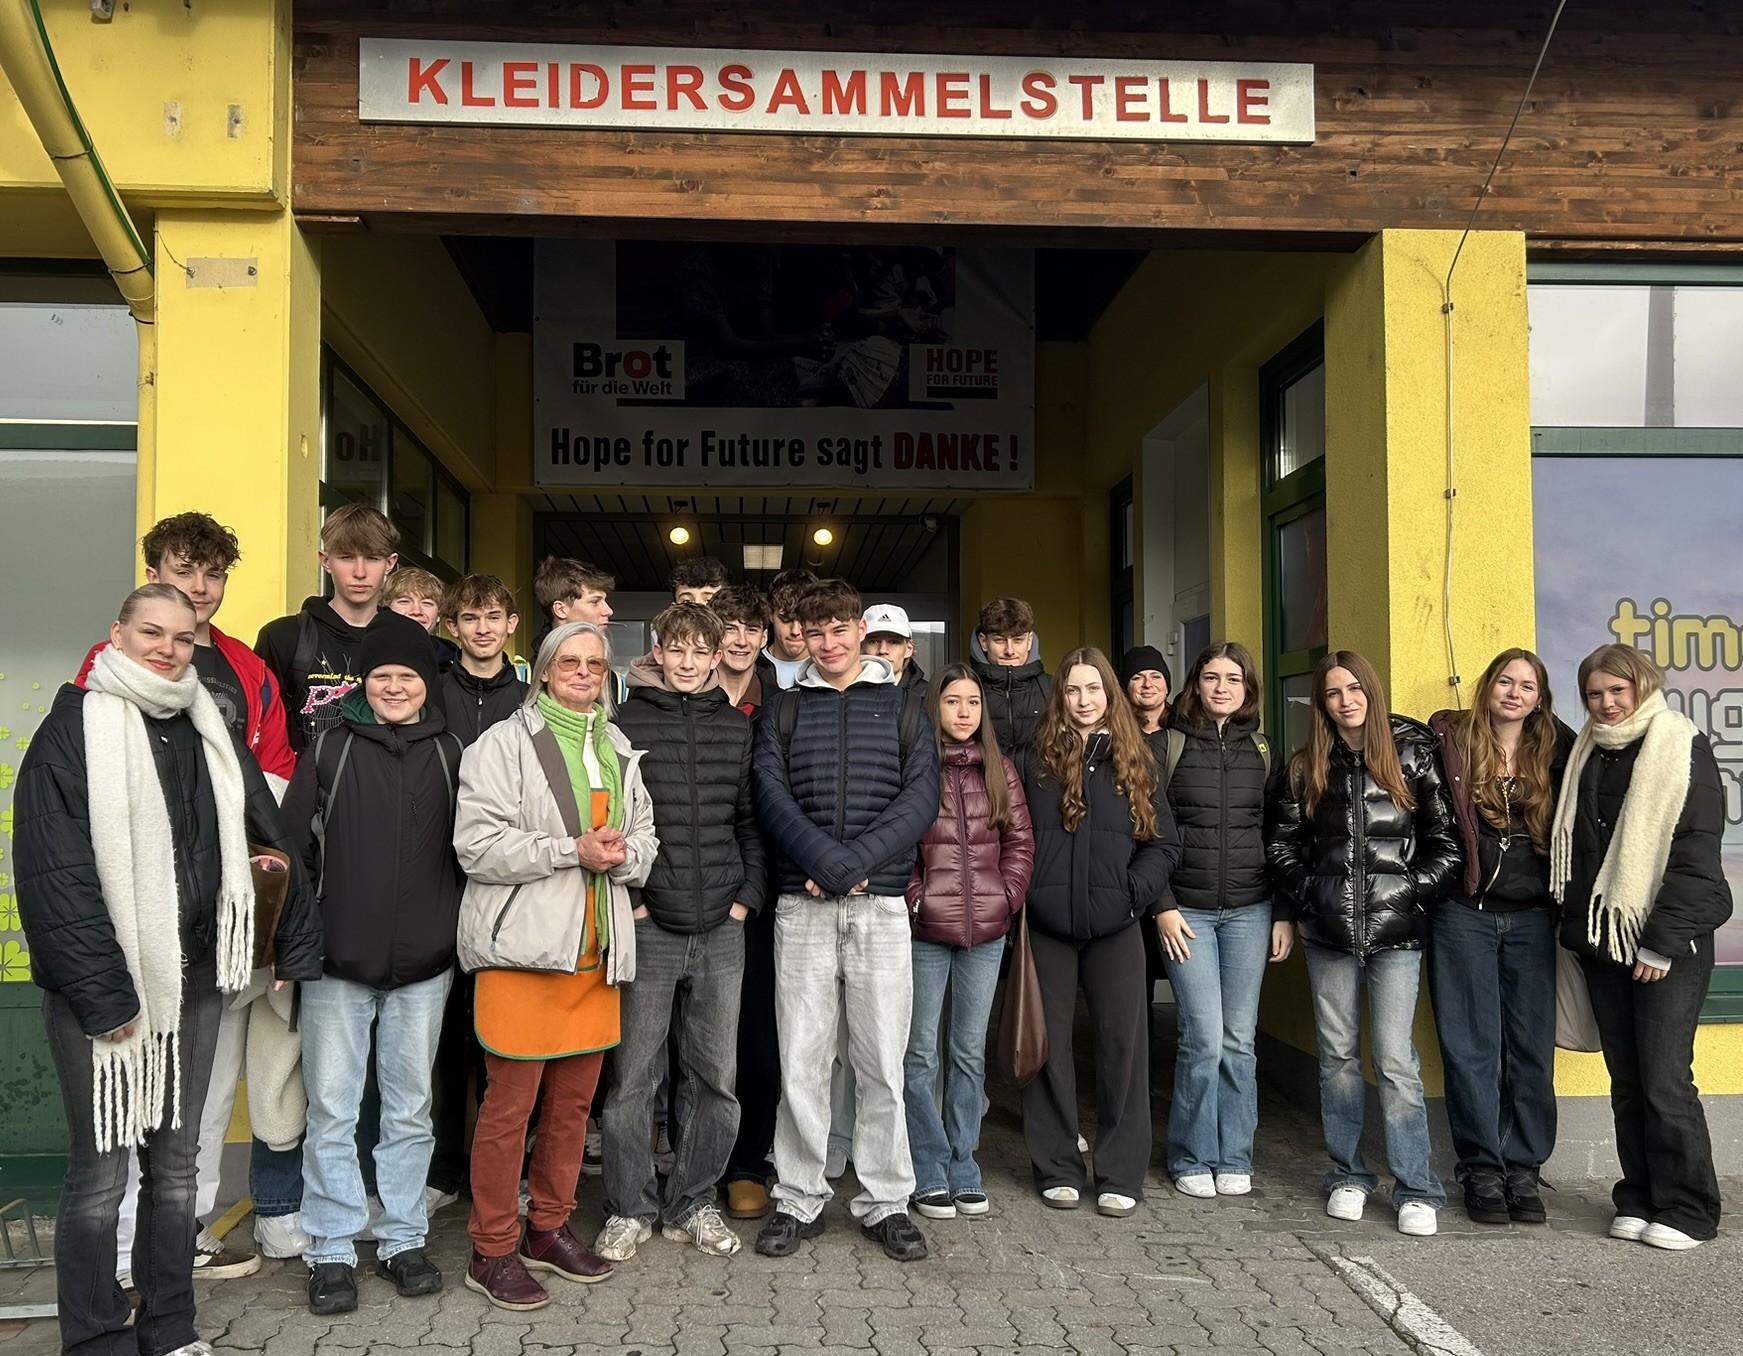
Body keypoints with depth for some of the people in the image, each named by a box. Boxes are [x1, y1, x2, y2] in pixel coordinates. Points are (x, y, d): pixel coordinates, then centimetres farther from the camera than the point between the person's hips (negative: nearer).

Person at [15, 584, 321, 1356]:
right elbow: (55, 877, -13)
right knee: (100, 1172, 1)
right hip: (104, 988, -5)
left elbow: (271, 843, 16)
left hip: (192, 982, 6)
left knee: (176, 1163, 13)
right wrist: (101, 994, -16)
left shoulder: (207, 734, 11)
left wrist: (296, 948, 12)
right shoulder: (74, 730, -7)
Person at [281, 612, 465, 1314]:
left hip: (424, 965, 2)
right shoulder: (330, 747, 1)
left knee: (410, 1110, 11)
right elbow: (292, 842, 0)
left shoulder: (450, 752, 5)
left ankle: (403, 1239, 24)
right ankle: (332, 1249, 16)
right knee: (331, 1111, 3)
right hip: (338, 961, -1)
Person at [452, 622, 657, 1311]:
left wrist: (623, 855, -3)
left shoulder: (619, 750, 17)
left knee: (574, 1099, 13)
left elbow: (645, 837, 20)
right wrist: (575, 849, -17)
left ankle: (549, 1228, 29)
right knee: (509, 1103, -1)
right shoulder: (503, 744, -4)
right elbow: (478, 845, -13)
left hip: (596, 946, 6)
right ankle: (492, 1251, 13)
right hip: (523, 945, -6)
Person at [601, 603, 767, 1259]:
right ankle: (629, 1207, 20)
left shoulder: (737, 728, 9)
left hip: (721, 931, 3)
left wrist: (748, 895, 2)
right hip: (647, 928, -3)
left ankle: (692, 1202, 25)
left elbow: (753, 818, 12)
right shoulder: (624, 723, -1)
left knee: (714, 1077, 9)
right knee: (632, 1076, 4)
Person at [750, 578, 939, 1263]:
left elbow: (920, 798, -1)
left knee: (882, 1063, 4)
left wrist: (856, 861, -14)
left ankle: (886, 1200, 17)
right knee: (801, 1063, 3)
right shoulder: (782, 711, 11)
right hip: (801, 906, 0)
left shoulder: (903, 708, 10)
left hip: (881, 904, 0)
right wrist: (829, 863, -16)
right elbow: (771, 797, -2)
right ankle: (799, 1200, 16)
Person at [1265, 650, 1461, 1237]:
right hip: (1328, 932, 3)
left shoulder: (1412, 755, 2)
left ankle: (1416, 1189, 3)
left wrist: (1412, 894, -7)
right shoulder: (1306, 768, 9)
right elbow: (1280, 843, 12)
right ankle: (1348, 1175, 21)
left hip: (1395, 931, -3)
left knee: (1395, 1059, -6)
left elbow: (1445, 842, 1)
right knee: (1338, 1055, 9)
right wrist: (1306, 901, 2)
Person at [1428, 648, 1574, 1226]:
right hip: (1464, 914, -2)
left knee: (1531, 1047, 6)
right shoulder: (1453, 738, 0)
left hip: (1531, 918, 2)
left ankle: (1524, 1168, 17)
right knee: (1471, 1047, 2)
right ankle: (1482, 1169, 12)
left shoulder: (1556, 750, 6)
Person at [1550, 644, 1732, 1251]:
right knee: (1626, 1080, 10)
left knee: (1665, 1080, -5)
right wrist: (1577, 927, 9)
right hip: (1603, 941, 6)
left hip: (1667, 944, -6)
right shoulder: (1588, 753, 14)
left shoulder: (1680, 749, -6)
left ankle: (1688, 1211, 8)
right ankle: (1640, 1200, 19)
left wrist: (1661, 942, -16)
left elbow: (1695, 854, -12)